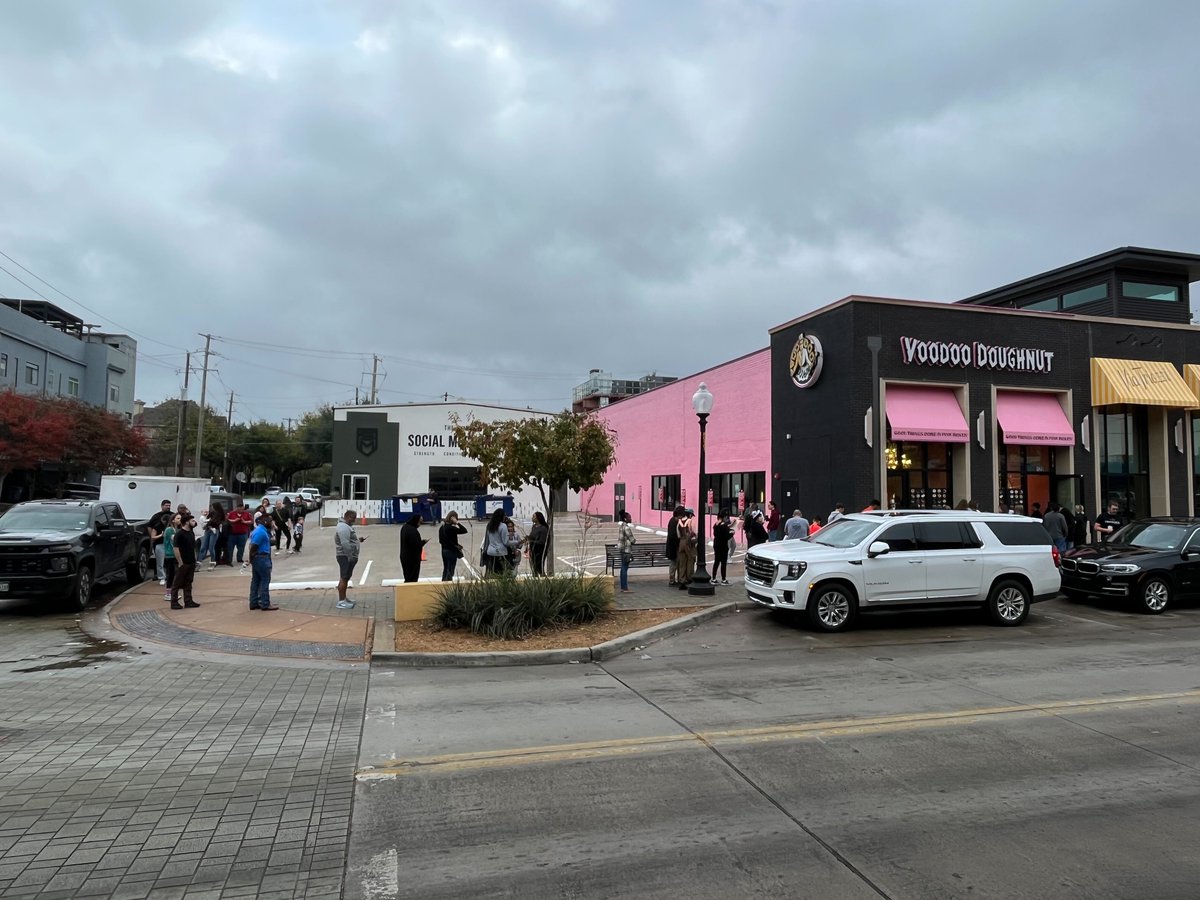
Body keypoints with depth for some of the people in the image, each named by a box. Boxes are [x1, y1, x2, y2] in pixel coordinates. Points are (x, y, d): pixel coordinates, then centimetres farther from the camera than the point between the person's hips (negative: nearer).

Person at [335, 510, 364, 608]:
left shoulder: (347, 526, 18)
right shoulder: (343, 527, -17)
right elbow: (345, 543, -25)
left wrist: (358, 540, 12)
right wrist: (350, 556, -26)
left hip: (349, 556, 11)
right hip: (345, 557, -11)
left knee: (345, 578, 17)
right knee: (344, 578, -9)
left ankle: (343, 598, 26)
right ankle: (341, 602, -8)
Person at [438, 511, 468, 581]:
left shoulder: (442, 527, 4)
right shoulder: (451, 528, -21)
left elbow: (440, 540, 11)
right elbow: (464, 530, -22)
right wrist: (457, 523, -20)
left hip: (444, 551, 8)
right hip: (451, 552, -8)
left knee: (445, 569, 18)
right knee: (450, 571, 1)